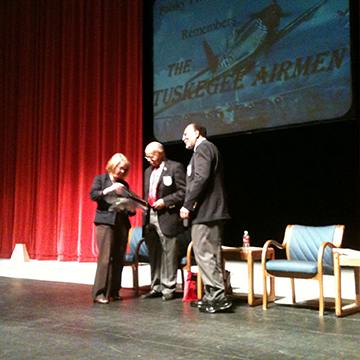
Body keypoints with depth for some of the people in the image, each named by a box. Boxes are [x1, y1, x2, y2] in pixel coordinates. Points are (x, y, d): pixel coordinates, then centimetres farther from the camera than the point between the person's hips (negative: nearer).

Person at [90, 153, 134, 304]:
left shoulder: (124, 184, 19)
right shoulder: (100, 179, 9)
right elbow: (93, 195, -6)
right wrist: (109, 189, -18)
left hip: (122, 223, 5)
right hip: (105, 221, -4)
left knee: (119, 258, 2)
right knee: (105, 257, -11)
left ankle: (114, 291, 11)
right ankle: (100, 293, -8)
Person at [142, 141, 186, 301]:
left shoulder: (175, 167, -3)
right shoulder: (148, 171, 19)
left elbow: (183, 191, -9)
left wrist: (165, 201, -15)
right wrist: (145, 212, 11)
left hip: (167, 217, -7)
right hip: (150, 217, 7)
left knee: (169, 254, -2)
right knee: (154, 255, 10)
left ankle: (168, 288, 5)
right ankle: (156, 287, 19)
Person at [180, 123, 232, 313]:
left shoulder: (203, 148, -8)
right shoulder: (209, 148, 24)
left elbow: (201, 178, -20)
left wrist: (187, 205, -17)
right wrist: (190, 204, 17)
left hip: (205, 212, -11)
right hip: (213, 212, 11)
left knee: (204, 254, -10)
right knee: (210, 255, 12)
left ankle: (218, 296, -9)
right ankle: (211, 297, 18)